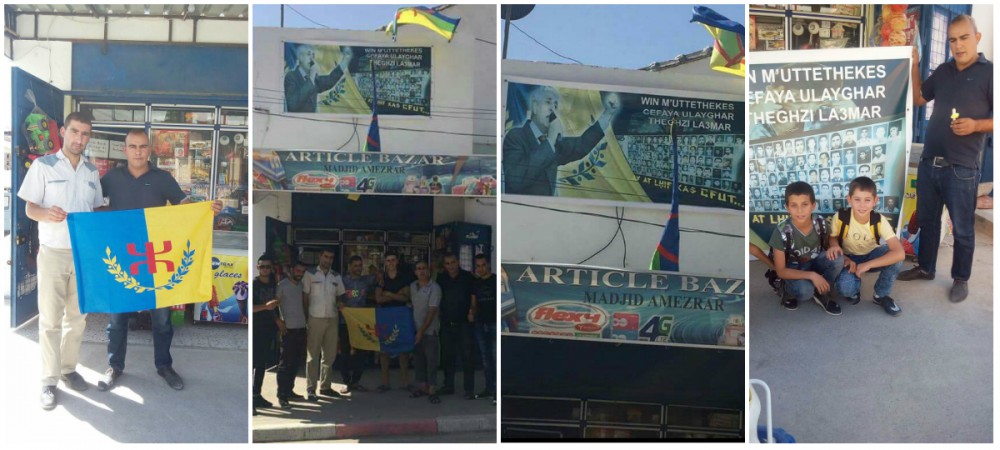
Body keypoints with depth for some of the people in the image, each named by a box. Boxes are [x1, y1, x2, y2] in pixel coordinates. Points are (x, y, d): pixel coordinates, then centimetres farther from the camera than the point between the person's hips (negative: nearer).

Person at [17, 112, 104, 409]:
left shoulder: (92, 171, 11)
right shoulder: (43, 165, -3)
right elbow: (29, 209, -4)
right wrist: (47, 214, -26)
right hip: (53, 252, -4)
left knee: (78, 316, 10)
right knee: (50, 319, 0)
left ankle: (68, 368, 23)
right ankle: (49, 379, 7)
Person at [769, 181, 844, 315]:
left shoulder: (820, 223, -16)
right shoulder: (782, 231, -26)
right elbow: (781, 271, -21)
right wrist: (811, 275, -31)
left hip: (814, 263, 4)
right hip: (793, 271, -4)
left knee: (837, 259, -25)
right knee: (805, 291, -34)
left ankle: (822, 294, -2)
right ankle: (790, 292, 1)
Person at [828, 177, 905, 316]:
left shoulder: (879, 221, -25)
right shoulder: (840, 217, -25)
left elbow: (900, 253, -34)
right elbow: (833, 237, -3)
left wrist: (867, 265, -38)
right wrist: (834, 246, -29)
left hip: (871, 256, 2)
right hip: (849, 258, -2)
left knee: (894, 257, -31)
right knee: (845, 287, -33)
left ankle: (881, 295, -4)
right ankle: (854, 289, 9)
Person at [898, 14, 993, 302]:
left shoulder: (990, 72, -7)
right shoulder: (943, 71, 11)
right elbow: (917, 99, 17)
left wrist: (976, 125, -24)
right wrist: (914, 66, 7)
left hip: (961, 169, -5)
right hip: (928, 163, 5)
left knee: (962, 228, 7)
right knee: (926, 220, 17)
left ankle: (961, 279, 22)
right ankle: (925, 267, 33)